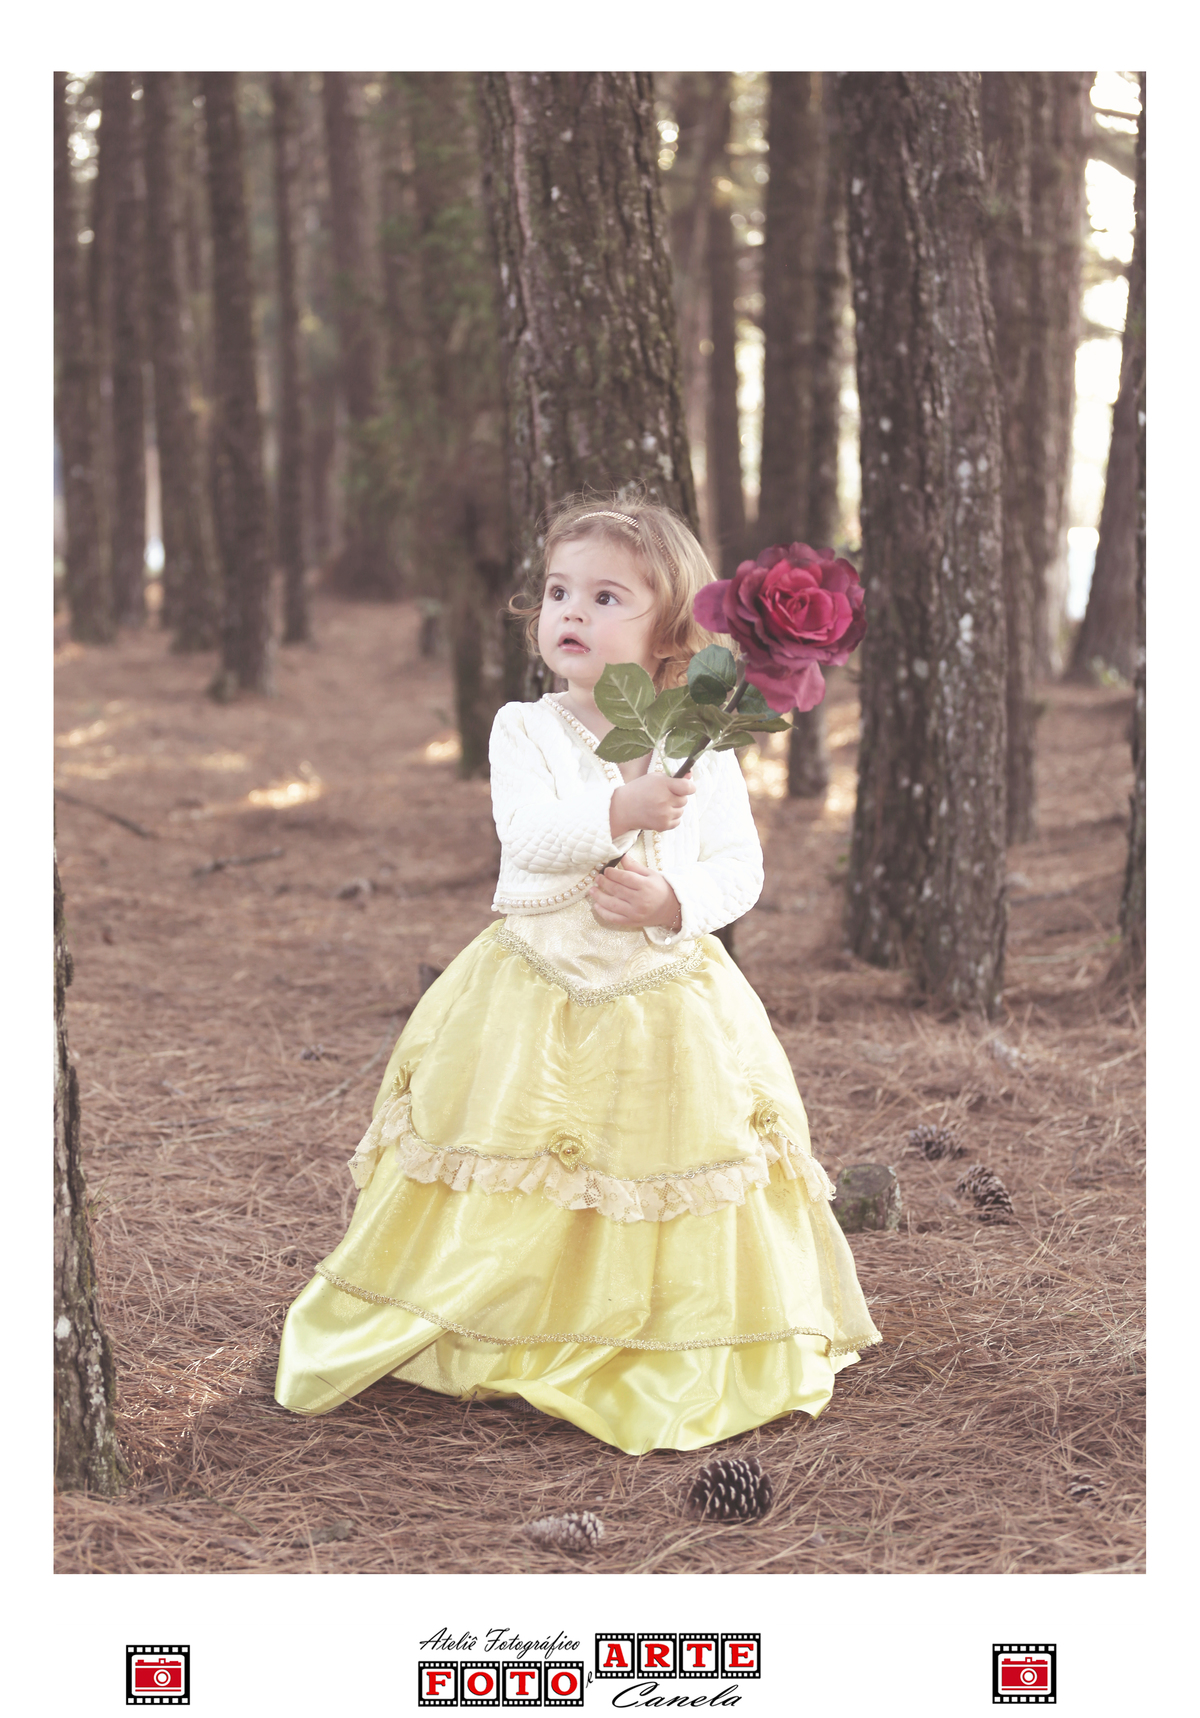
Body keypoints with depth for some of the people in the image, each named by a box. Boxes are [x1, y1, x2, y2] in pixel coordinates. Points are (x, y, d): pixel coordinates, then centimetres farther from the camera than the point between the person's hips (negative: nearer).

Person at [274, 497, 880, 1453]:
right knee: (513, 1185, 8)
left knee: (665, 1176, 5)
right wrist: (620, 812, -32)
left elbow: (741, 866, 1)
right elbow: (527, 836, -17)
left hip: (668, 997, 0)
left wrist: (674, 901, -17)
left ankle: (679, 1373, 20)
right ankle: (486, 1344, 26)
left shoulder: (699, 742, 0)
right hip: (537, 1002, 0)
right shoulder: (525, 730, -2)